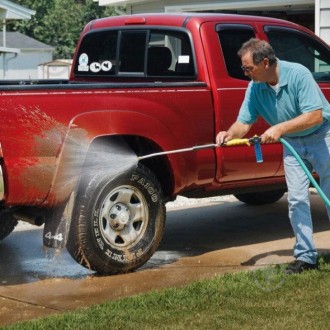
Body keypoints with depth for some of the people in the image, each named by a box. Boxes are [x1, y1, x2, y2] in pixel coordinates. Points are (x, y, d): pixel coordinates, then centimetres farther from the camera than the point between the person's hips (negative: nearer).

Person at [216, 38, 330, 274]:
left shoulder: (298, 74, -26)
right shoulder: (255, 88, -8)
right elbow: (244, 122, -8)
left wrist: (280, 128, -37)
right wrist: (230, 134, -31)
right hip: (293, 144, 5)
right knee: (297, 200, 0)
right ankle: (305, 255, 7)